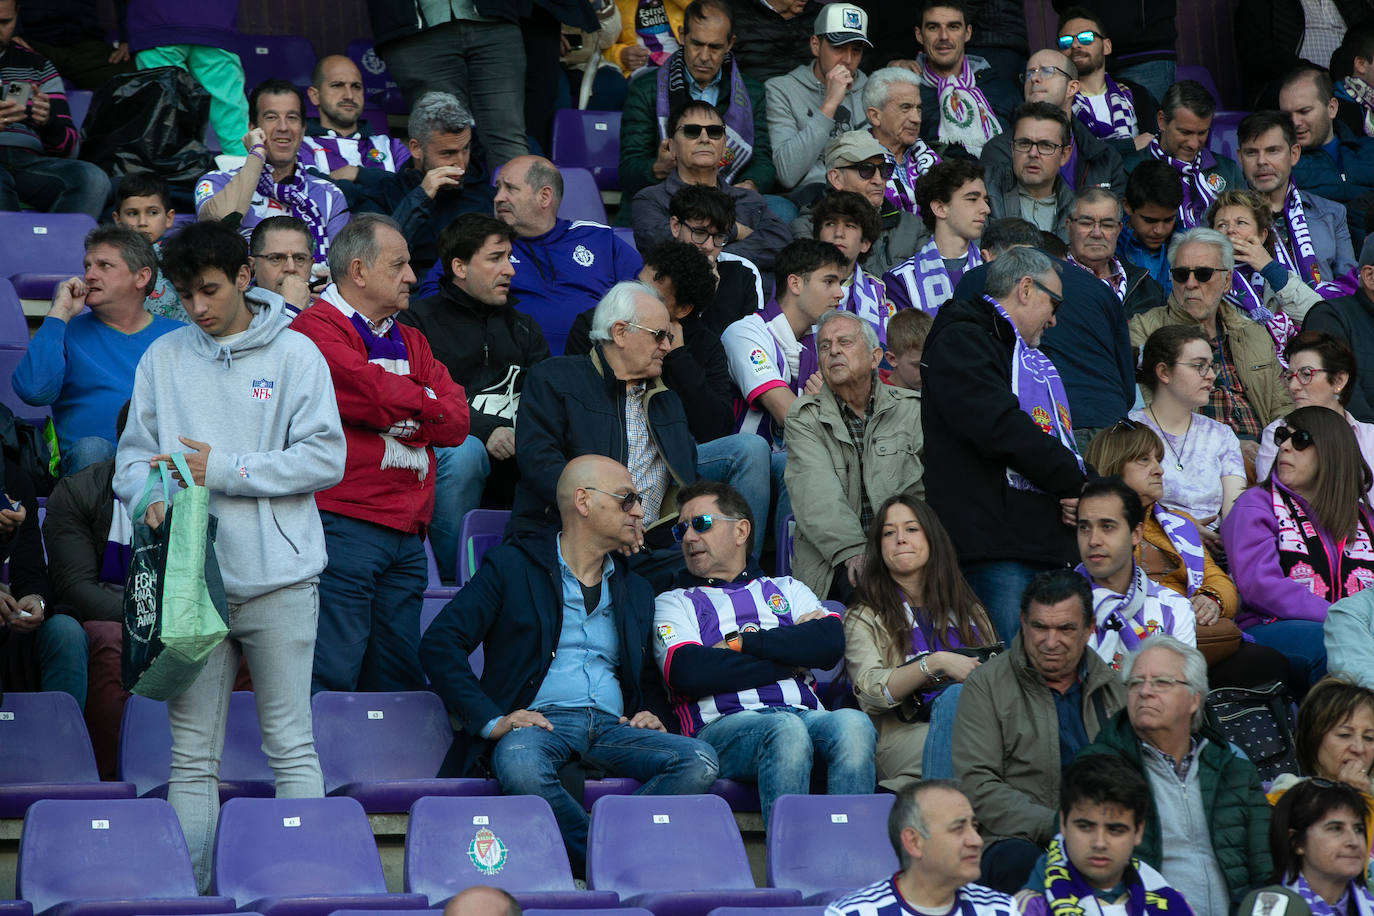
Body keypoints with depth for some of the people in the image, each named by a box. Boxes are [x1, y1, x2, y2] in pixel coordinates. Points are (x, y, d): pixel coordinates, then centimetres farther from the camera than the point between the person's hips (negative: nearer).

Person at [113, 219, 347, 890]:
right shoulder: (163, 360, 10)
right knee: (191, 754, 3)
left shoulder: (295, 354, 1)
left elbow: (324, 458, -6)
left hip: (278, 579, -3)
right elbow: (134, 455, 12)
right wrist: (151, 495, -11)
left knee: (291, 746, 0)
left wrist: (223, 469, -11)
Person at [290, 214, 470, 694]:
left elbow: (456, 421, 10)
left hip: (405, 535, 8)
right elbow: (372, 393, -17)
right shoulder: (316, 329, -3)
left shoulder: (409, 340, 23)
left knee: (399, 680, 8)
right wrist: (425, 403, 4)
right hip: (342, 524, -8)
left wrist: (394, 415, -6)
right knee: (331, 677, -11)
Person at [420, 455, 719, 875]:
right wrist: (492, 721, -12)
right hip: (538, 723, -4)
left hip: (612, 728, 4)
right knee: (519, 764, -42)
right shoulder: (511, 567, 8)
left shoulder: (635, 591, 25)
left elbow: (650, 678, 33)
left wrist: (650, 713, 7)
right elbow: (439, 644, 0)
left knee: (700, 760, -26)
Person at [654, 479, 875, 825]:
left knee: (852, 723, -33)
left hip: (806, 716, 3)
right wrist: (791, 659, 4)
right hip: (725, 726, -3)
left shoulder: (787, 589, 30)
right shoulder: (674, 602, 22)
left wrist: (740, 642, 1)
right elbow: (689, 673, -1)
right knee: (787, 730, -37)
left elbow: (830, 641, 7)